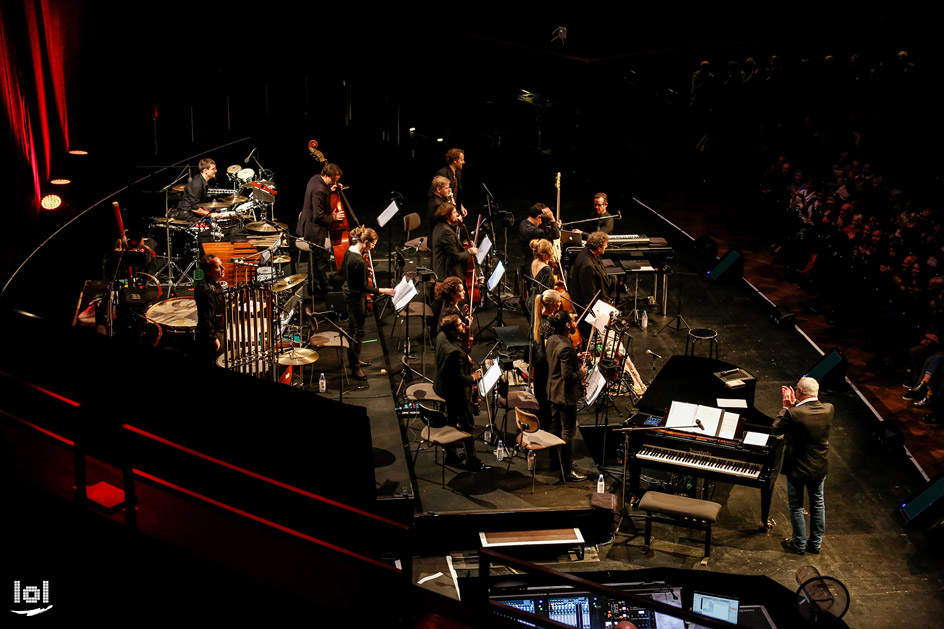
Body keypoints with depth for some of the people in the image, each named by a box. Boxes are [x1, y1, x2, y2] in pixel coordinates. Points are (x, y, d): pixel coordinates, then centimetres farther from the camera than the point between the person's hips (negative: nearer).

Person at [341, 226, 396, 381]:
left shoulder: (349, 250, -3)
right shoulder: (359, 262, -30)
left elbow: (342, 272, 10)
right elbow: (363, 287, -23)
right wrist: (382, 291, -19)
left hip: (348, 291, 10)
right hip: (355, 297, -10)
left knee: (352, 327, 22)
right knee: (358, 331, 1)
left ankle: (353, 359, 37)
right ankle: (355, 368, 9)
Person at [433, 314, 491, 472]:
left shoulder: (441, 336, -9)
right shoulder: (455, 352, -36)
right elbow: (461, 379, -31)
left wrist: (465, 358, 0)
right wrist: (473, 378, -11)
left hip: (443, 387, 9)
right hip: (457, 393, -9)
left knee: (451, 421, 25)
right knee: (468, 427, 8)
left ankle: (450, 456, 40)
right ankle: (472, 462, 22)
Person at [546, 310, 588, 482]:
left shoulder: (552, 340, 3)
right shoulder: (566, 347, -27)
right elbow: (568, 376, -27)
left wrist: (576, 361, 11)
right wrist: (581, 373, -9)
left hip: (553, 393, 10)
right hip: (566, 395, -10)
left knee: (555, 429, 20)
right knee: (568, 433, 0)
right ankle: (566, 472, 8)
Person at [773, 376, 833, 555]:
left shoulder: (794, 414, -29)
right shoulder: (828, 409, -13)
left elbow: (776, 429, -13)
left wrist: (786, 407, -5)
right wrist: (794, 405, 3)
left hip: (797, 468, -5)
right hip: (820, 466, 5)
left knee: (796, 506, 13)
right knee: (818, 503, 22)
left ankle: (799, 544, 26)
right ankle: (816, 543, 35)